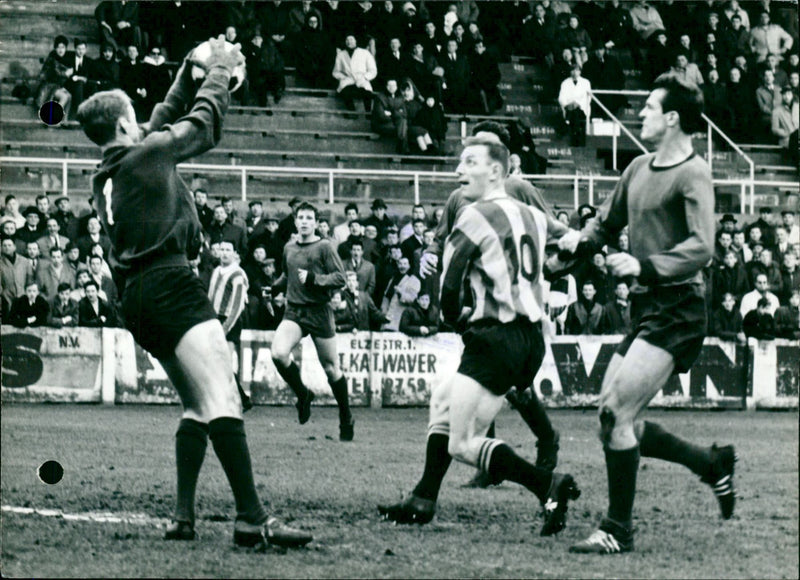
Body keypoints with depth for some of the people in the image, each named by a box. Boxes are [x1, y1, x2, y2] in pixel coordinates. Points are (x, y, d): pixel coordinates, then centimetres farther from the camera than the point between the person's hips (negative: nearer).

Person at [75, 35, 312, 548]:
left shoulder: (104, 175, 19)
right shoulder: (147, 154, -3)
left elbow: (167, 121, 30)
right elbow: (201, 126, 8)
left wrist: (192, 72, 31)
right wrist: (220, 73, 22)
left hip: (136, 295, 10)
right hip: (170, 283, -10)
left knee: (197, 406, 16)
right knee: (222, 397, -18)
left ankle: (183, 517, 8)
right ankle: (252, 519, -29)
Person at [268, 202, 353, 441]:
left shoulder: (324, 247, -3)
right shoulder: (289, 248, 13)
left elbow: (340, 277, -10)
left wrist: (313, 279, -20)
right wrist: (273, 288, 17)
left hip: (319, 311, -4)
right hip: (294, 311, 4)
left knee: (331, 368, 2)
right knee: (278, 354, -22)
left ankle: (346, 420, 18)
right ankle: (302, 395, 2)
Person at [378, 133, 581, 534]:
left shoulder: (476, 216, -10)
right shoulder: (531, 216, 12)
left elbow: (450, 282, -9)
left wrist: (454, 319, 10)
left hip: (495, 338, -9)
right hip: (530, 336, 9)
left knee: (462, 445, -8)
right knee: (442, 401, 25)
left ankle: (549, 485, -22)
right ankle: (422, 502, 28)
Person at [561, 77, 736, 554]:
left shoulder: (692, 174, -10)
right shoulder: (639, 169, 15)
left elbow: (701, 248, -20)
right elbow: (610, 221, 28)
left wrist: (644, 265, -31)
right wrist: (580, 239, 7)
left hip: (677, 309, -9)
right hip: (645, 307, 9)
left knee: (617, 412, -15)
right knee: (615, 420, 7)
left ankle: (619, 531, -6)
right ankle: (713, 465, 23)